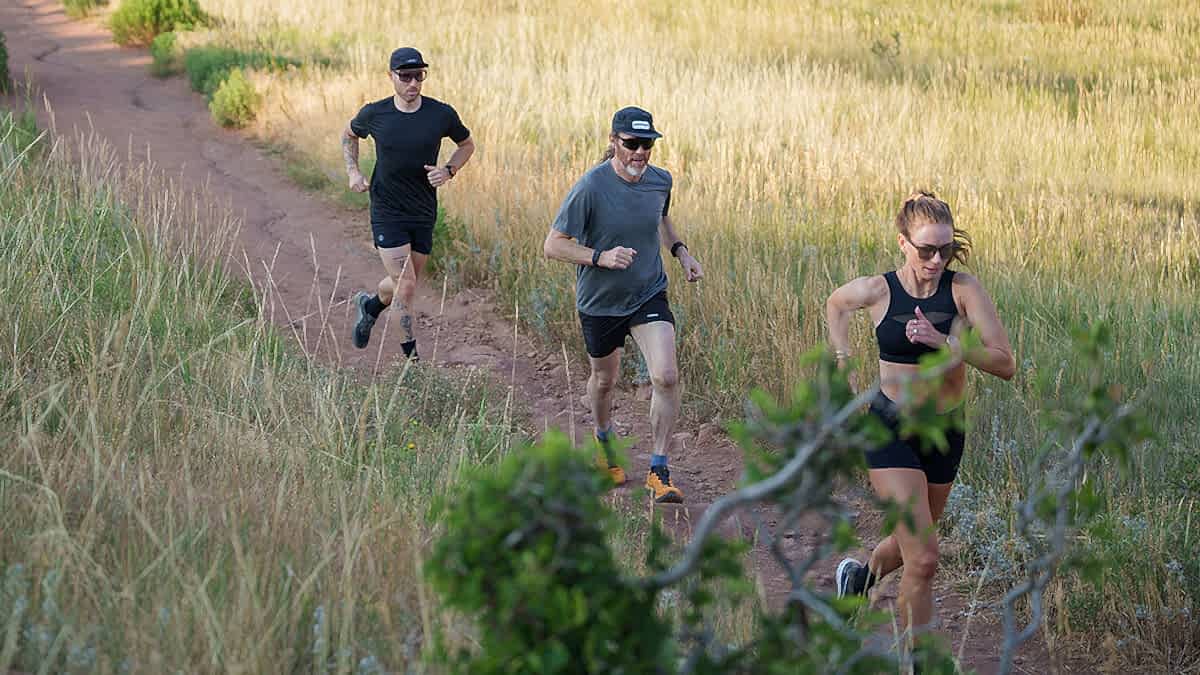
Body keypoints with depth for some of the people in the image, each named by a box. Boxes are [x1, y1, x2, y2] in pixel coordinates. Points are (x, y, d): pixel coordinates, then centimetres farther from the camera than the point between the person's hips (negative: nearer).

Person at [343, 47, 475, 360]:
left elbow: (467, 145, 11)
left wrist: (448, 171, -7)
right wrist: (353, 172, 0)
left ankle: (370, 305, 49)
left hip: (423, 214, 3)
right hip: (387, 213, -3)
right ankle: (411, 359, -1)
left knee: (405, 284, 15)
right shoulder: (375, 114, -9)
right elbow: (349, 134, 14)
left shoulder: (441, 114, -7)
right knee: (405, 286, -12)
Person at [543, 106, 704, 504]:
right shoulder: (591, 187, -22)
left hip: (649, 296, 2)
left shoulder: (660, 181, -5)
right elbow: (553, 246, -18)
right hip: (599, 303, -2)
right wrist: (601, 257, -30)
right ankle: (604, 442, 50)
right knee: (604, 380, 18)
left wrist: (679, 251, 4)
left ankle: (658, 471, -4)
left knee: (666, 377, -16)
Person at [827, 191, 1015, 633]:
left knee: (911, 542, 24)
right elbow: (836, 304, 13)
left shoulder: (964, 290, -11)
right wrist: (842, 359, 5)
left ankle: (861, 575, 57)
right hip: (890, 430, -3)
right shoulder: (877, 291, -11)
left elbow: (1005, 364, -17)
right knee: (924, 559, -14)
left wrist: (944, 342, -27)